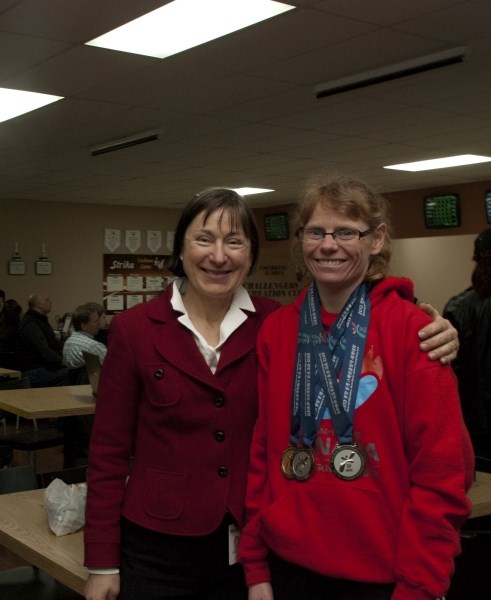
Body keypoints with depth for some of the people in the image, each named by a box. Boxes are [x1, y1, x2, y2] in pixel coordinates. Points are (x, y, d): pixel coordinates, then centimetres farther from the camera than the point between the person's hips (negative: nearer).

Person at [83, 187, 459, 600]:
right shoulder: (135, 328, -6)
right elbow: (110, 451, -3)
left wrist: (427, 345, -21)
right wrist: (102, 562, -3)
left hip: (251, 547, 1)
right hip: (158, 547, -1)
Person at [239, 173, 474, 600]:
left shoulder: (411, 329, -10)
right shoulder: (275, 330, 1)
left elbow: (441, 472, -11)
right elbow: (261, 450, 5)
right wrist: (255, 565, 4)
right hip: (289, 564, 4)